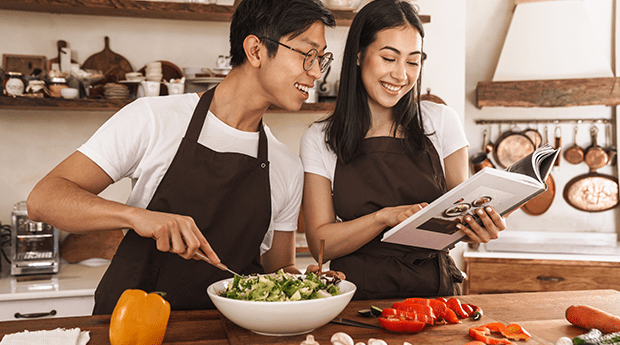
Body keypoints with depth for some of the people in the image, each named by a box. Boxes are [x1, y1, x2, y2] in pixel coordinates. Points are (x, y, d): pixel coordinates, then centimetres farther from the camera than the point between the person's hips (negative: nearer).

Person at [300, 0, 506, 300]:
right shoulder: (320, 140, 1)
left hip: (434, 289, 3)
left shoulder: (442, 121, 4)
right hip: (358, 294, -3)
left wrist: (478, 222, -15)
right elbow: (320, 242, -3)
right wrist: (385, 217, -18)